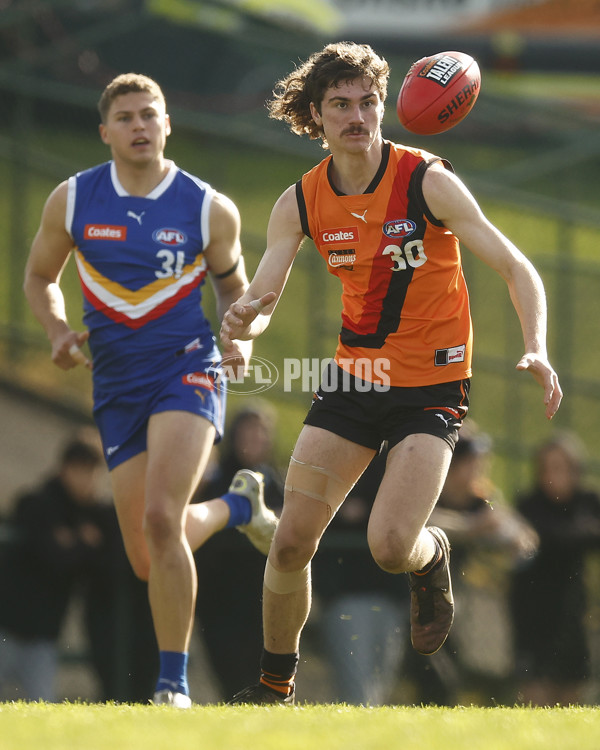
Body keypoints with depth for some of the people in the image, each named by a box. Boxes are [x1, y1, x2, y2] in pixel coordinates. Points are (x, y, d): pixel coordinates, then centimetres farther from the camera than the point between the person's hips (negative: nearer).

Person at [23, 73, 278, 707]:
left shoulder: (209, 209, -3)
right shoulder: (72, 201, 0)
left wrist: (241, 332, -6)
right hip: (116, 385, 3)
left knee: (160, 518, -25)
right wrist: (58, 331, -4)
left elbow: (232, 282, 14)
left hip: (187, 369, -3)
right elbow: (40, 277, 15)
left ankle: (174, 684, -12)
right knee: (148, 560, 5)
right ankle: (236, 504, 39)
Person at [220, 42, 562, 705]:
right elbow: (259, 299, -3)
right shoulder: (302, 202, -3)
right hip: (354, 375, 4)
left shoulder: (426, 181, -15)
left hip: (431, 385, -4)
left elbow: (514, 267, -14)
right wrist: (242, 322, -29)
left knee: (389, 546, -18)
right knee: (291, 542, -2)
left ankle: (432, 557, 20)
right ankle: (275, 684, 18)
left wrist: (536, 349, -31)